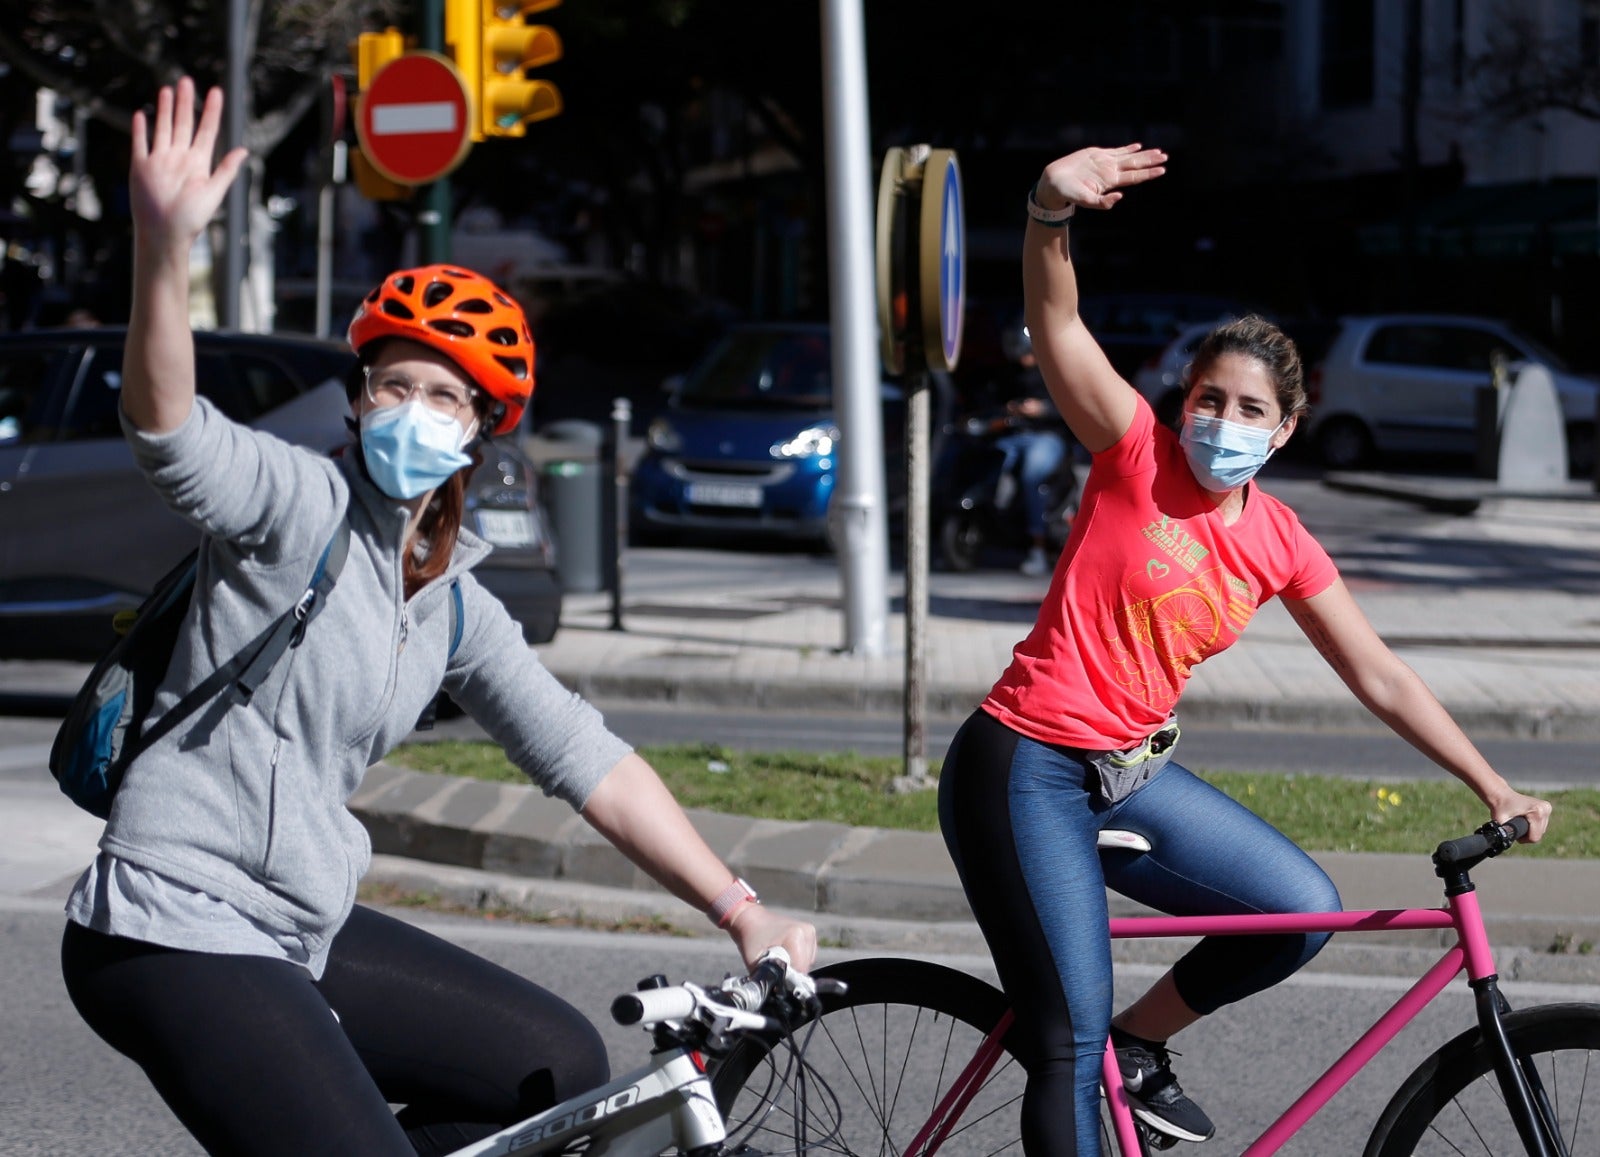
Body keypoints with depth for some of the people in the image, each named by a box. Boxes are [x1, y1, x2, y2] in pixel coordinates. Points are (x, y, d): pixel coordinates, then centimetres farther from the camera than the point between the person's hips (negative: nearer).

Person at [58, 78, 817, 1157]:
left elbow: (588, 759, 11)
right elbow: (173, 436, -30)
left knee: (563, 1065, 10)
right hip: (176, 938, -8)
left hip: (300, 930, 8)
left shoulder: (459, 609, 11)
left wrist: (740, 911, 5)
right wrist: (164, 246, -48)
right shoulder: (305, 504, -10)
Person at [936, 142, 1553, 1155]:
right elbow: (1057, 324, -24)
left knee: (1308, 910, -1)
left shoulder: (1279, 545, 4)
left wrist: (1492, 786, 10)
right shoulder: (1136, 457, -9)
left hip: (1128, 775, 6)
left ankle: (1139, 1044, 18)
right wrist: (1052, 211, -43)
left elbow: (1380, 675, 11)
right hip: (1026, 772, -6)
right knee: (1071, 1047, -10)